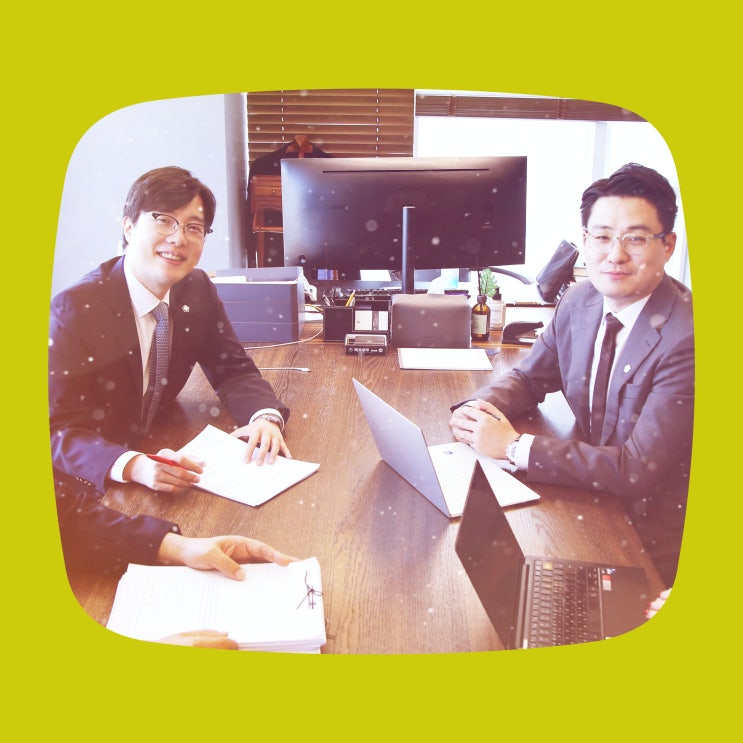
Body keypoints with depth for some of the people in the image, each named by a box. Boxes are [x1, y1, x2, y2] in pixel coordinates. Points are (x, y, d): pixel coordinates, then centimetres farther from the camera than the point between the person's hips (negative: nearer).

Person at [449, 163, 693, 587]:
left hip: (649, 533, -6)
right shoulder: (580, 301, -4)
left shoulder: (686, 338, -26)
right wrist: (478, 408, -14)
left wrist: (514, 447, -27)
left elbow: (639, 470, -27)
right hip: (590, 495, 6)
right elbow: (530, 378, 9)